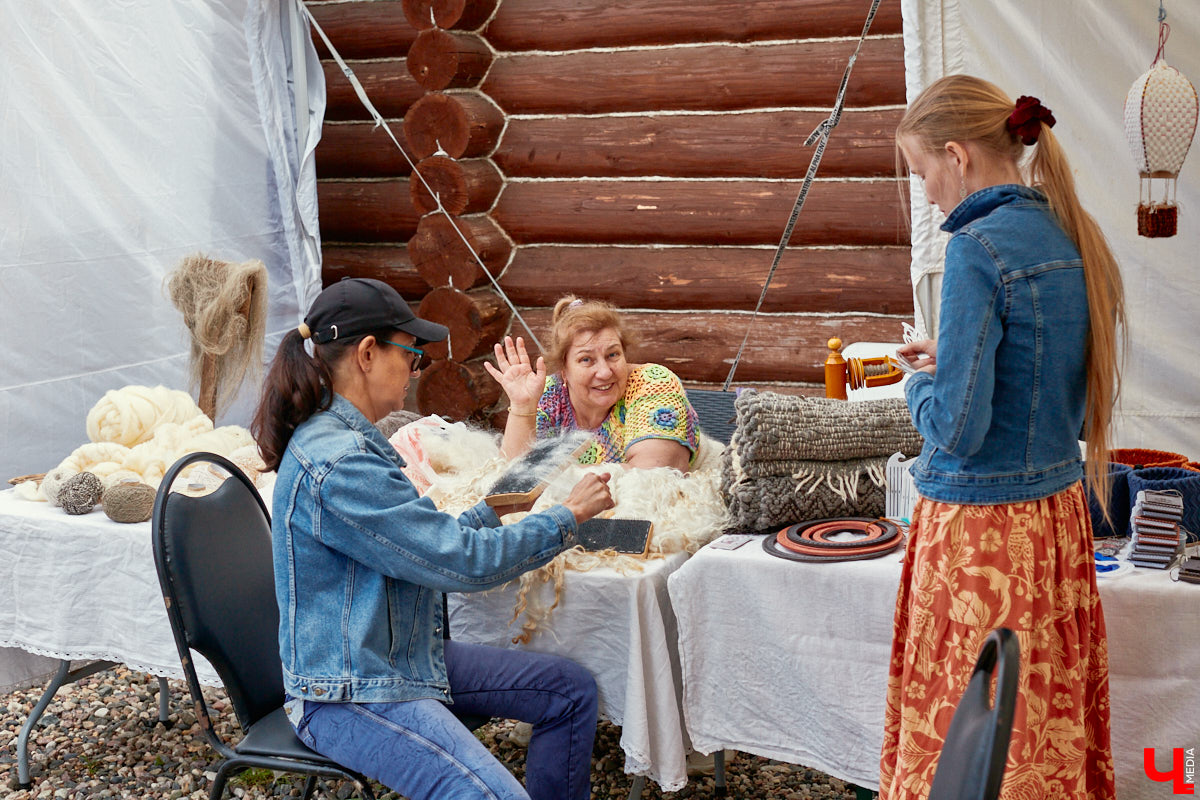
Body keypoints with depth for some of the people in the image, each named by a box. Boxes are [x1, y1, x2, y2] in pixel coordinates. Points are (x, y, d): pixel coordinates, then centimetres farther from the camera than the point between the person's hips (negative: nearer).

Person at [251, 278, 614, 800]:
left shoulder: (348, 439, 10)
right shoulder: (338, 463, -24)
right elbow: (466, 563, -22)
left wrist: (491, 511, 17)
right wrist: (569, 515, -11)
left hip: (405, 658, 11)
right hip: (350, 695, -11)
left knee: (571, 692, 10)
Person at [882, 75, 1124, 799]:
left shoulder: (978, 250, -17)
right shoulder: (1073, 238, 7)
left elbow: (957, 429, -19)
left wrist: (920, 384, 0)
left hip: (981, 529, -8)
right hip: (1062, 517, 8)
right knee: (1053, 723, 16)